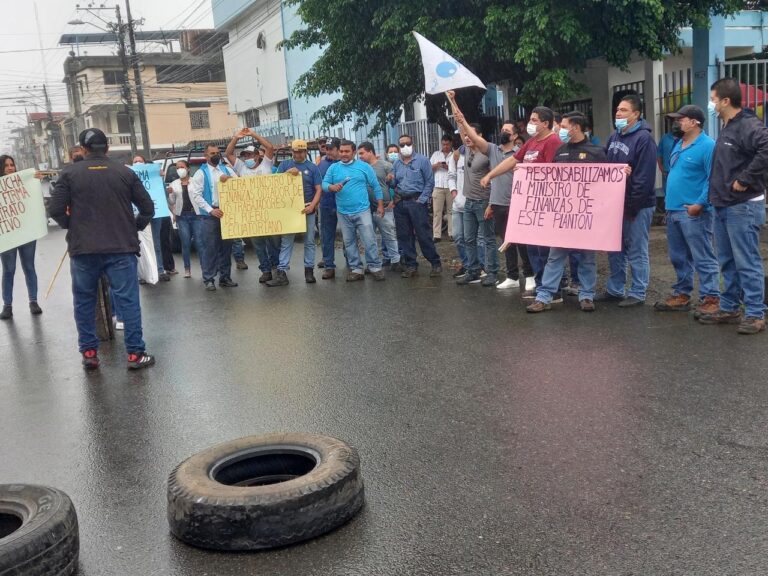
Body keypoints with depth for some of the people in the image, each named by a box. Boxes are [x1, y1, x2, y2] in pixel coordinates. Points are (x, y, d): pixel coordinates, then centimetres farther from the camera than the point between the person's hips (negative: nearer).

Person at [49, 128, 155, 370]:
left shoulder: (69, 173, 0)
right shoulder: (125, 172, 2)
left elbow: (56, 209, -5)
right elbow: (147, 208, 2)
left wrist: (72, 227, 13)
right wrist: (135, 229, 17)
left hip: (82, 248, 1)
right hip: (121, 247, 0)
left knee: (84, 300, 14)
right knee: (128, 300, 2)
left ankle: (89, 352, 18)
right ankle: (135, 353, 2)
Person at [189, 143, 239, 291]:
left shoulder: (227, 170, 12)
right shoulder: (201, 173, 0)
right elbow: (195, 194, -8)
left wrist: (229, 179, -13)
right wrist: (211, 210, -16)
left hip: (227, 213, 4)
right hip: (209, 215, -4)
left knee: (226, 246, 9)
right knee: (210, 247, -3)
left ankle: (225, 277, 18)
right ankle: (208, 279, 3)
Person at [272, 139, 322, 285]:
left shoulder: (313, 167, 3)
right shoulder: (285, 165, 7)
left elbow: (318, 189, -2)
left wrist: (312, 206, -16)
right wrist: (287, 173, -17)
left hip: (307, 209, 0)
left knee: (309, 241, 6)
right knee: (286, 242, 0)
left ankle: (309, 270, 15)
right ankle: (282, 273, -2)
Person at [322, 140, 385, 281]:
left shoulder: (364, 166, 1)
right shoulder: (333, 168, 7)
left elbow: (375, 186, 4)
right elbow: (324, 184, 1)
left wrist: (380, 205, 1)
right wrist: (332, 187, -22)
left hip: (362, 211, -3)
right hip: (343, 213, 3)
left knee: (369, 241, -5)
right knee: (349, 243, 9)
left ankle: (375, 267, 6)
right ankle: (356, 270, 17)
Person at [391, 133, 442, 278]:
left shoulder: (422, 160, -1)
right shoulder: (396, 163, 12)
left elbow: (429, 182, -4)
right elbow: (393, 183, 13)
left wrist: (422, 200, -10)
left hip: (416, 201, -5)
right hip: (400, 203, 5)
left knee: (424, 235, -6)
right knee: (404, 236, 7)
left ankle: (436, 263, 5)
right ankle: (411, 265, 15)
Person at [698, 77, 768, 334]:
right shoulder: (726, 128, 16)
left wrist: (746, 180, -24)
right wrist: (716, 192, 13)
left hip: (743, 207, -10)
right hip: (723, 206, 10)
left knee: (747, 263, -5)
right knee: (728, 262, 15)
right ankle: (729, 308, 25)